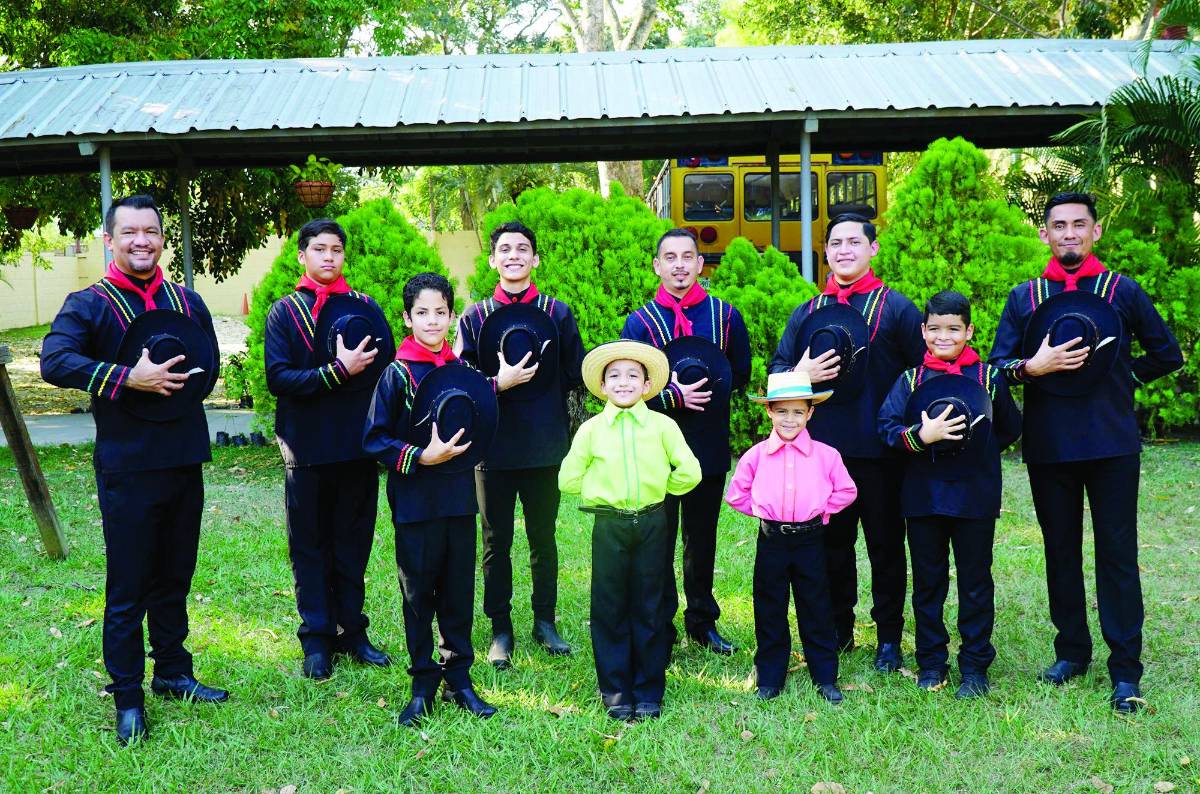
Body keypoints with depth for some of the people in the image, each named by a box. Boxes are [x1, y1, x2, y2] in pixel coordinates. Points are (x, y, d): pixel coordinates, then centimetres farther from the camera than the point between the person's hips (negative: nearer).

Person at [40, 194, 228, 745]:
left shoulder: (187, 302, 12)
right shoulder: (89, 304, -4)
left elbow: (209, 364, 16)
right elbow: (55, 361, -20)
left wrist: (179, 383, -4)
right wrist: (128, 378, -27)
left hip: (184, 460, 5)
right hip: (127, 467, -5)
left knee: (175, 577, 16)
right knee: (128, 587, 1)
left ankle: (173, 674, 30)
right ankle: (127, 699, 12)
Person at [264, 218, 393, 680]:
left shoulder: (365, 307, 7)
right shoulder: (284, 312, 1)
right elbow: (278, 377, -11)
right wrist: (338, 372, -21)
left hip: (357, 445, 2)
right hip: (307, 447, -2)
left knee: (354, 543, 10)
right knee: (310, 546, 6)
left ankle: (351, 631, 21)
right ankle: (317, 640, 14)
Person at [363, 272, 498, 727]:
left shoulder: (464, 371, 6)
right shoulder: (397, 374, -5)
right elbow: (374, 439, -8)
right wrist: (421, 456, -18)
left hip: (459, 497, 3)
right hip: (414, 500, -3)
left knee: (459, 591, 8)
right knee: (418, 594, 5)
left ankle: (458, 679, 21)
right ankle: (423, 685, 17)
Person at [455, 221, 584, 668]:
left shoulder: (557, 313, 3)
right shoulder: (475, 317, 2)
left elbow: (575, 375, 1)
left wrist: (535, 386, -12)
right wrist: (499, 384, -18)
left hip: (545, 446, 0)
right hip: (493, 447, 0)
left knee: (543, 539, 13)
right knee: (496, 542, 9)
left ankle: (544, 622, 27)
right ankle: (500, 629, 20)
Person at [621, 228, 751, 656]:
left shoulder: (725, 315, 4)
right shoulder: (640, 322, -2)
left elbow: (741, 373, 9)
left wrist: (706, 386, -4)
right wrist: (673, 396, -19)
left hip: (710, 446, 2)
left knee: (703, 539, 14)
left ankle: (703, 621, 28)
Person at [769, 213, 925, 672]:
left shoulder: (895, 307, 0)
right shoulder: (808, 313, 11)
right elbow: (777, 369, 10)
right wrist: (801, 375, -12)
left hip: (880, 451, -3)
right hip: (824, 449, 4)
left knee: (885, 545, 5)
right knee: (832, 544, 12)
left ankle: (888, 638, 17)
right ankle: (838, 630, 26)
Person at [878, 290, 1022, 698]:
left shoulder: (989, 378, 2)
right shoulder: (911, 379, 2)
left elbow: (1010, 429, 11)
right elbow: (887, 427, -6)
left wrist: (979, 449, 0)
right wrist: (921, 436, -21)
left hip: (975, 496, -1)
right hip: (923, 496, 1)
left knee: (975, 581, 6)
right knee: (928, 581, 11)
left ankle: (974, 666, 17)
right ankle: (931, 662, 23)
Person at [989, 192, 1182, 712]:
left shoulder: (1123, 292, 3)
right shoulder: (1024, 298, 6)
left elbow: (1167, 355, 11)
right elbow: (997, 367, 1)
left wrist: (1120, 378, 3)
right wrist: (1034, 366, -16)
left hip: (1112, 444, -2)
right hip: (1048, 448, 2)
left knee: (1117, 553, -1)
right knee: (1061, 551, 11)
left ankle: (1125, 670, 5)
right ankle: (1072, 651, 25)